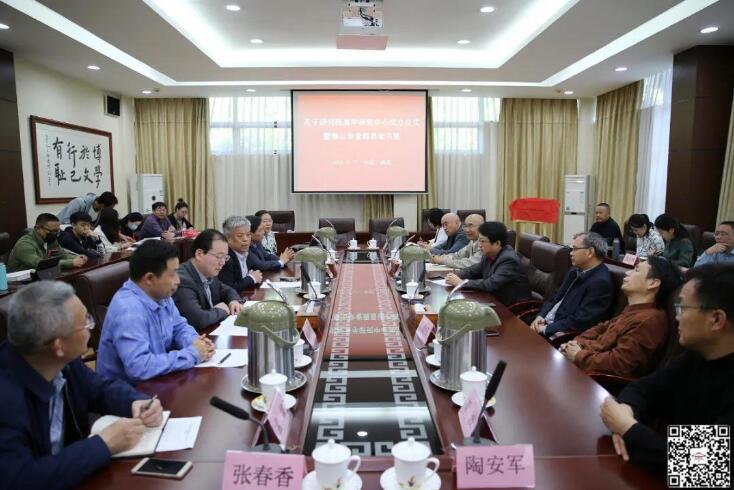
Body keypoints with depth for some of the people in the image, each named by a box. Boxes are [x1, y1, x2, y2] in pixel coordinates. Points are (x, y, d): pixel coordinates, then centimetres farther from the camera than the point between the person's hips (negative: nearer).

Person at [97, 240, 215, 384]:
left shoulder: (160, 295, -1)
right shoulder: (128, 310, -28)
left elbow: (179, 326, 13)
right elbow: (138, 367, -35)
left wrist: (194, 342, -9)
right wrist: (192, 354, -26)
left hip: (156, 380, 8)